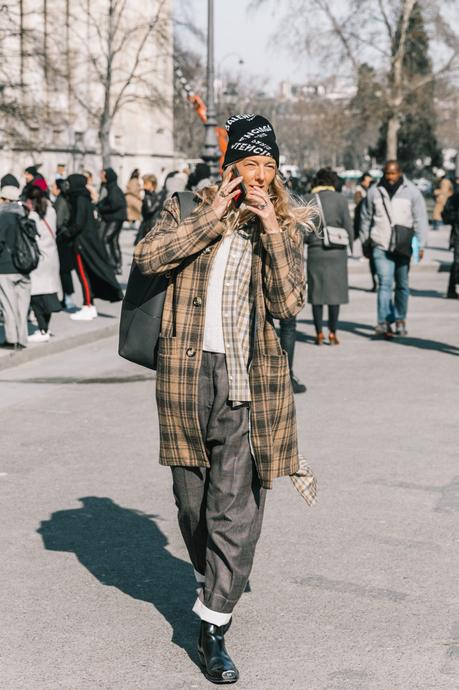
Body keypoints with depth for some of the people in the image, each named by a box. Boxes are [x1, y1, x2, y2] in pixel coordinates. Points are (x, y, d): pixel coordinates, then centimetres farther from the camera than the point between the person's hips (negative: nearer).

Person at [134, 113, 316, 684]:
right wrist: (212, 216, -12)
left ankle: (213, 626, 2)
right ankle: (213, 581, 40)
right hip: (186, 374, 1)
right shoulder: (188, 210, 6)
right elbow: (147, 257, -12)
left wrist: (271, 228, -11)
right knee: (192, 498, 14)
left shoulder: (285, 226, 7)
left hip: (248, 381, -1)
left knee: (236, 507, -5)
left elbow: (288, 302, -6)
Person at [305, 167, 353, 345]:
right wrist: (351, 247, 13)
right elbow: (348, 227, -1)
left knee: (316, 291, 8)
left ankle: (319, 333, 7)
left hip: (315, 251, 1)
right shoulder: (340, 199, -3)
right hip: (337, 251, -1)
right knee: (335, 290, 5)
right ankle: (332, 333, 4)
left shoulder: (308, 200, 0)